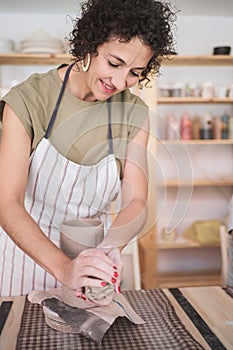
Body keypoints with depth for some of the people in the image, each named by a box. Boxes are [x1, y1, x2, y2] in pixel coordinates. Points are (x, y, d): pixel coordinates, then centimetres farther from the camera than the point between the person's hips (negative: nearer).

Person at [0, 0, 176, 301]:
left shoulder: (133, 113, -9)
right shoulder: (28, 100, -20)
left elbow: (136, 202, -14)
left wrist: (111, 248, -34)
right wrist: (62, 266, -40)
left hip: (93, 252, 3)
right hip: (28, 246, -2)